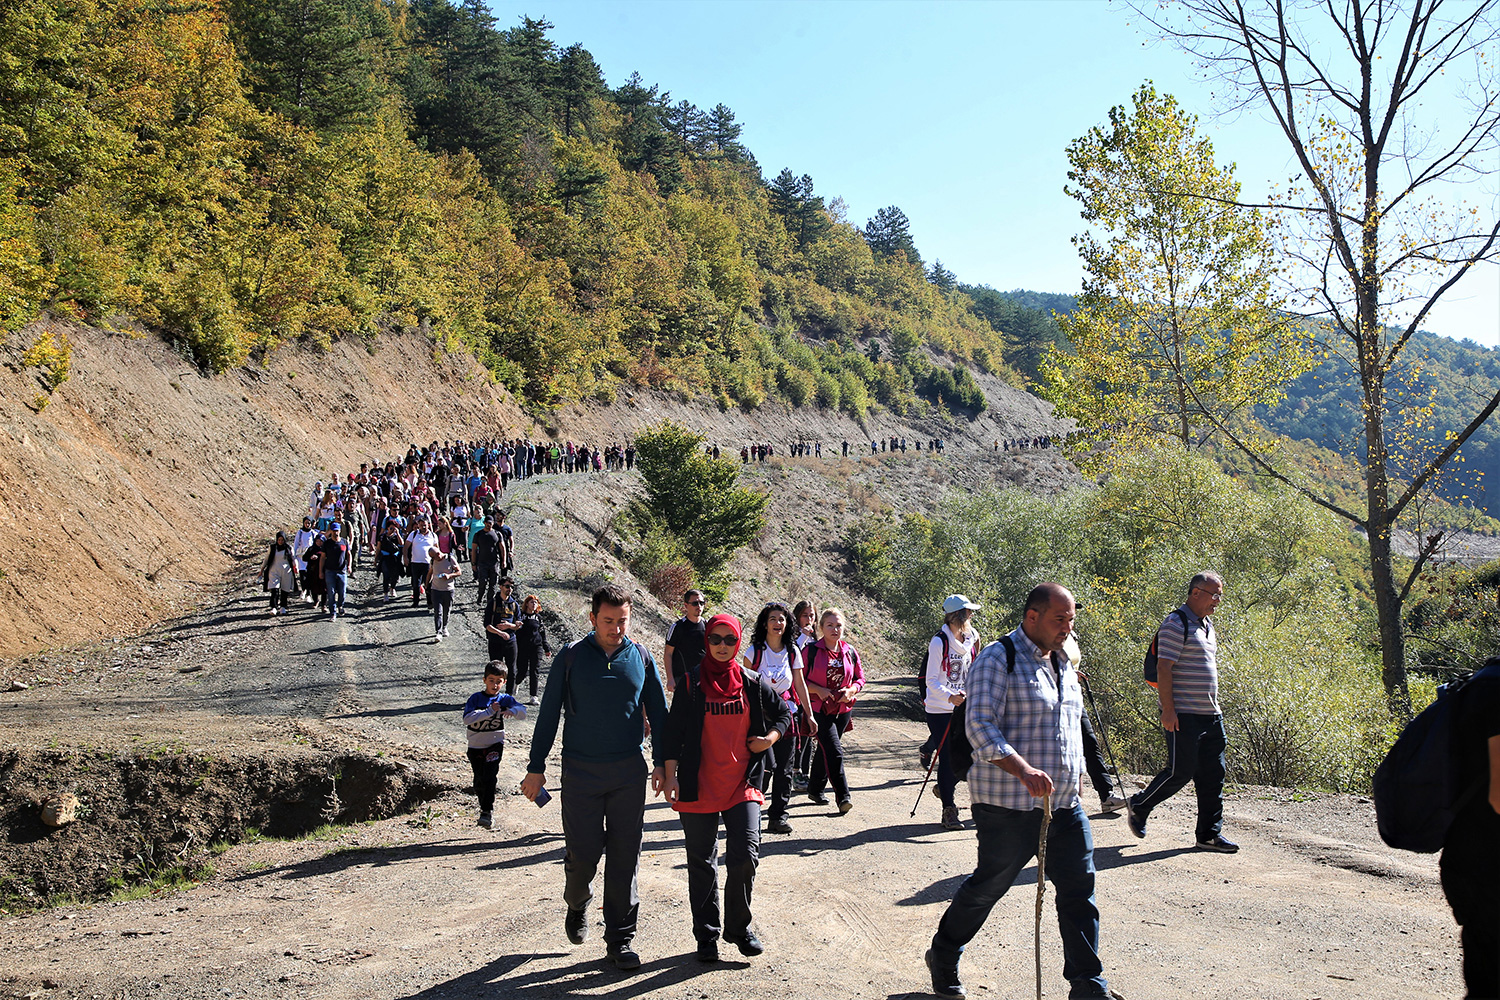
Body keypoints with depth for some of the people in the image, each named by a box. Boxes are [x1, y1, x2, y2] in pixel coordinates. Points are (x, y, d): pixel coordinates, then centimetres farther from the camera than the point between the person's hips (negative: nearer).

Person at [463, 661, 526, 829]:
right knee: (479, 779, 9)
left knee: (489, 776, -18)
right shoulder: (476, 698, -6)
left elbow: (523, 711, -14)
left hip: (495, 744, -1)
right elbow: (467, 719, -20)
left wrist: (512, 711, -36)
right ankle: (483, 802, 37)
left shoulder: (505, 699, -2)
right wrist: (489, 711, -27)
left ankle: (487, 812, -17)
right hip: (476, 746, 1)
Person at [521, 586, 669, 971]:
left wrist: (662, 764, 7)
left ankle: (620, 938, 15)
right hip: (581, 771, -1)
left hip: (629, 772, 2)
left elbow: (658, 714, 11)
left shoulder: (640, 657, 3)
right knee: (583, 852, 0)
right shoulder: (571, 656, -2)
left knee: (624, 856, 4)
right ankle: (577, 903, 34)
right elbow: (549, 714, 2)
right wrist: (536, 768, 1)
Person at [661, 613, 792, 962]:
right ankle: (707, 935, 20)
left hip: (742, 783, 1)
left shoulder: (751, 682, 5)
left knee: (745, 856, -8)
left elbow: (783, 713, 17)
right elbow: (674, 730, 1)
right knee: (702, 864, 6)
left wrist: (770, 738, -1)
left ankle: (739, 926, 14)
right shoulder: (691, 683, -1)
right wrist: (670, 774, -6)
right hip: (698, 785, -1)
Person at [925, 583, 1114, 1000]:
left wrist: (1071, 782, 24)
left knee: (1079, 889, 2)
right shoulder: (998, 660, -11)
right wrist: (1023, 770, -33)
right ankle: (943, 959, 27)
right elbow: (979, 725, -21)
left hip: (1065, 804, 7)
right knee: (987, 887, 6)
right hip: (1009, 806, -7)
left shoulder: (1061, 663, 16)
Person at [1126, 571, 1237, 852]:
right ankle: (1138, 806, 16)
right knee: (1180, 771, -5)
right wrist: (1168, 710, -21)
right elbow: (1163, 669, -17)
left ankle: (1209, 834, 15)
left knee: (1212, 776, 7)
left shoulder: (1207, 625, 17)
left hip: (1211, 715, 9)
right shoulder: (1176, 625, -12)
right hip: (1183, 716, -9)